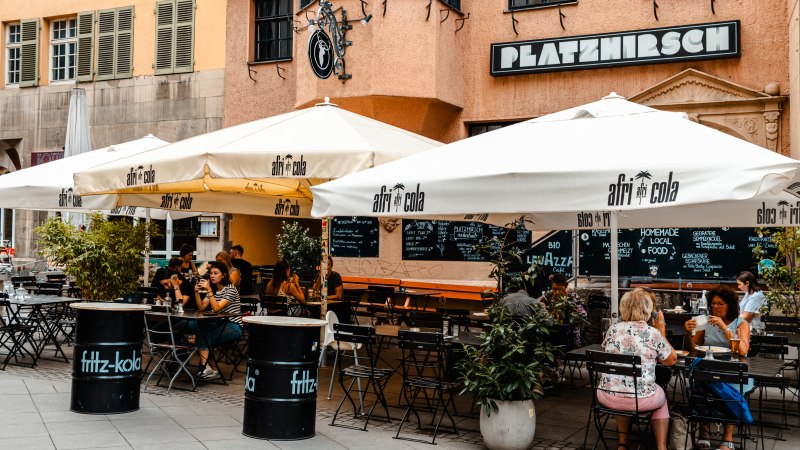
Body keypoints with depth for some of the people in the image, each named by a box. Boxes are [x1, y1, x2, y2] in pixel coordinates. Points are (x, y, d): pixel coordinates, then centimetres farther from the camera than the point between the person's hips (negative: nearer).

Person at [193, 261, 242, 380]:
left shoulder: (230, 289, -11)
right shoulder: (213, 290, 13)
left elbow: (216, 308, -23)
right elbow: (201, 307, 2)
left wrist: (209, 290, -27)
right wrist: (196, 291, -11)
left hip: (233, 327, -7)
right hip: (220, 325, 7)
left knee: (203, 332, -25)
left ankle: (205, 368, -20)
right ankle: (210, 368, -11)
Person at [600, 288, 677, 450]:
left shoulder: (613, 329, 3)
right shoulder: (653, 333, -7)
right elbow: (672, 360, 7)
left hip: (608, 397, 2)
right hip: (640, 399, -2)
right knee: (661, 397, 30)